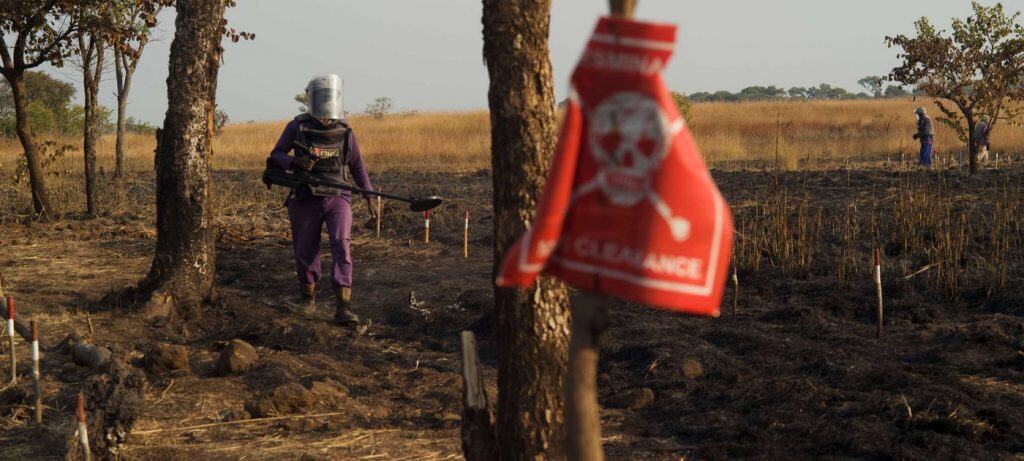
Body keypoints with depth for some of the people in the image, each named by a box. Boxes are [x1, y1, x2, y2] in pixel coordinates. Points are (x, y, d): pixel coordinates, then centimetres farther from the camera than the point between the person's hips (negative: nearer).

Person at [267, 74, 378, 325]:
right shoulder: (297, 127, -2)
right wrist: (295, 162, -19)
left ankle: (343, 307, -25)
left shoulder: (344, 131, 3)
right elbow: (275, 155, 3)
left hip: (337, 198, 0)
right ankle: (309, 296, 38)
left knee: (341, 246, -18)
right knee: (306, 252, 10)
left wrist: (370, 199, 7)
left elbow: (357, 167, 12)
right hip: (306, 199, 0)